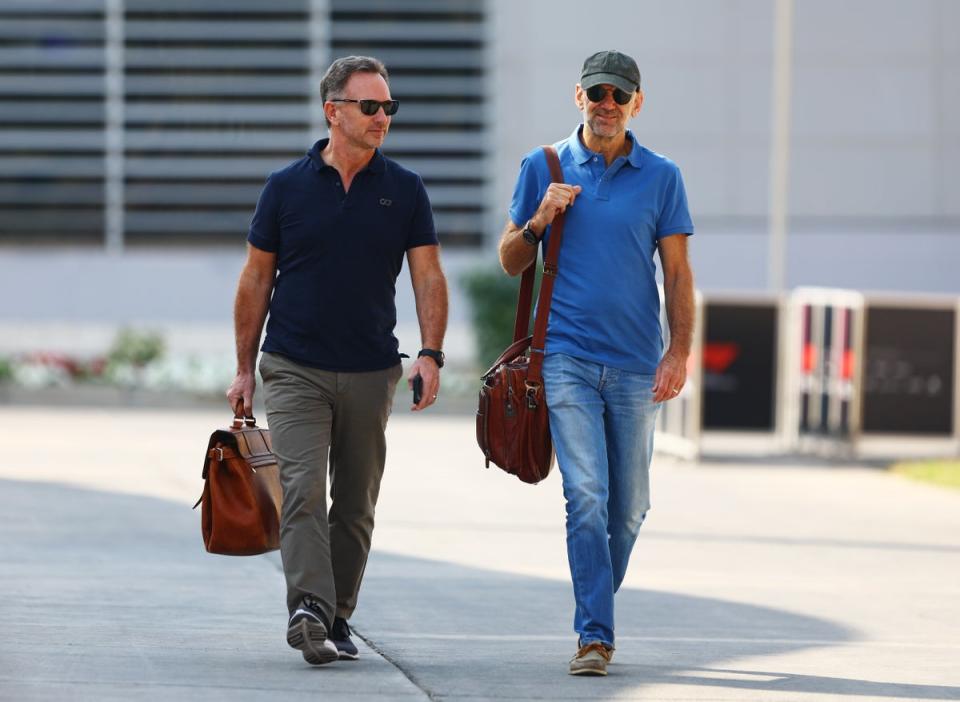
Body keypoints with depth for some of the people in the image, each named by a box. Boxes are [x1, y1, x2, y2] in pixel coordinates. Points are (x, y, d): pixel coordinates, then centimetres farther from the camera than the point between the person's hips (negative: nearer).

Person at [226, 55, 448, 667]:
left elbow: (429, 277, 1)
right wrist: (245, 369, 5)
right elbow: (256, 280, 7)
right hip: (295, 369, -2)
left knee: (356, 504, 7)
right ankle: (309, 610, -27)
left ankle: (337, 619, 17)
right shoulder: (288, 187, 1)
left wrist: (431, 353, -13)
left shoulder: (404, 191, 4)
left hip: (370, 373, 2)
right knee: (304, 490, -16)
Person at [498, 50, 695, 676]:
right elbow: (511, 262, 12)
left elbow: (677, 271, 6)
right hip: (568, 359, -1)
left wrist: (680, 351, -5)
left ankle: (597, 617, 26)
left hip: (637, 365, 2)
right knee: (587, 498, -13)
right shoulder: (544, 168, 6)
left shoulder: (661, 177, 6)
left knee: (628, 508, 7)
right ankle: (595, 636, -14)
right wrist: (540, 220, -8)